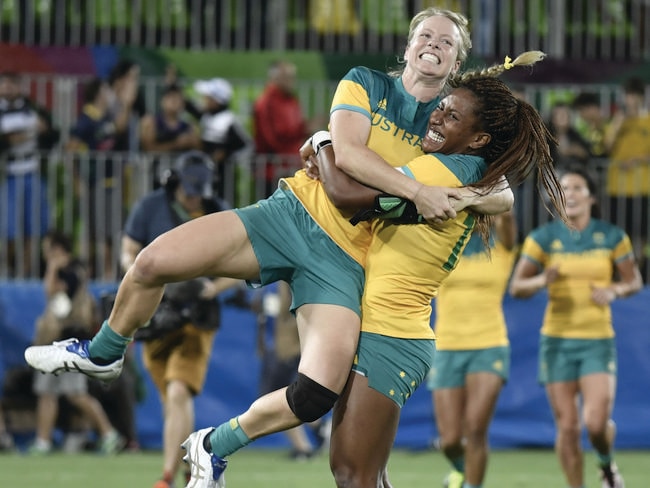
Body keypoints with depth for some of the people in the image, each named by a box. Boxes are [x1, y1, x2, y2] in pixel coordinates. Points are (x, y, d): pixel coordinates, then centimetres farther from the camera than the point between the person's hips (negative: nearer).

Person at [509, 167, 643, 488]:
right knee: (567, 427, -3)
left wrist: (614, 291, -12)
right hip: (557, 341, 1)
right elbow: (516, 287, 1)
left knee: (596, 422, -14)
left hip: (598, 341, -1)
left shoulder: (612, 237, 0)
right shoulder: (543, 238, 0)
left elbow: (634, 281, 10)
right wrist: (542, 281, -20)